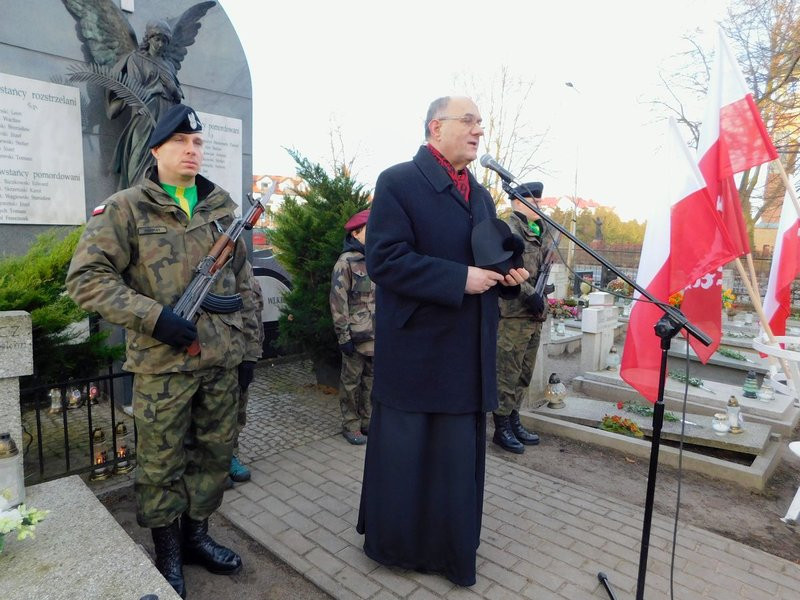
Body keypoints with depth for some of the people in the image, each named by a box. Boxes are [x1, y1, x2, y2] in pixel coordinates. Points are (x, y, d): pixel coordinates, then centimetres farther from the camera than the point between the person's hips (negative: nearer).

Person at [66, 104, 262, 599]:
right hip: (163, 363, -4)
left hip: (222, 359, 4)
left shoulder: (222, 206, 9)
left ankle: (196, 535, 36)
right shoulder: (125, 208, -3)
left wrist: (249, 347, 8)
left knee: (214, 454, 15)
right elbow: (86, 277, -7)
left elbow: (244, 283, 12)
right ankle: (167, 552, 31)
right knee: (162, 462, 9)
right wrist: (153, 316, -18)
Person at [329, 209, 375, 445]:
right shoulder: (346, 262, -7)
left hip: (377, 335, 6)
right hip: (357, 335, -6)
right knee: (352, 381, 6)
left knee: (369, 380, 15)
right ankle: (350, 425, 19)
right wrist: (343, 335, -14)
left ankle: (365, 421, 29)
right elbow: (338, 301, -11)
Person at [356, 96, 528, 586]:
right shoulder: (398, 182, -8)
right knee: (405, 454, 9)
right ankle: (394, 542, 33)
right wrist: (460, 279, -22)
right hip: (416, 351, -7)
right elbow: (384, 258, -18)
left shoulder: (481, 195, 17)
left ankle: (454, 550, 38)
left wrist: (509, 273, 1)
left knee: (461, 456, 18)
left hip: (469, 354, 8)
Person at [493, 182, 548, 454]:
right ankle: (502, 428, 7)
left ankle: (513, 421, 25)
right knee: (507, 374, -3)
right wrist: (530, 294, -21)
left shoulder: (536, 231, 21)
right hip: (513, 315, -9)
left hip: (534, 316, 9)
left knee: (523, 374, 14)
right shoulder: (508, 229, -8)